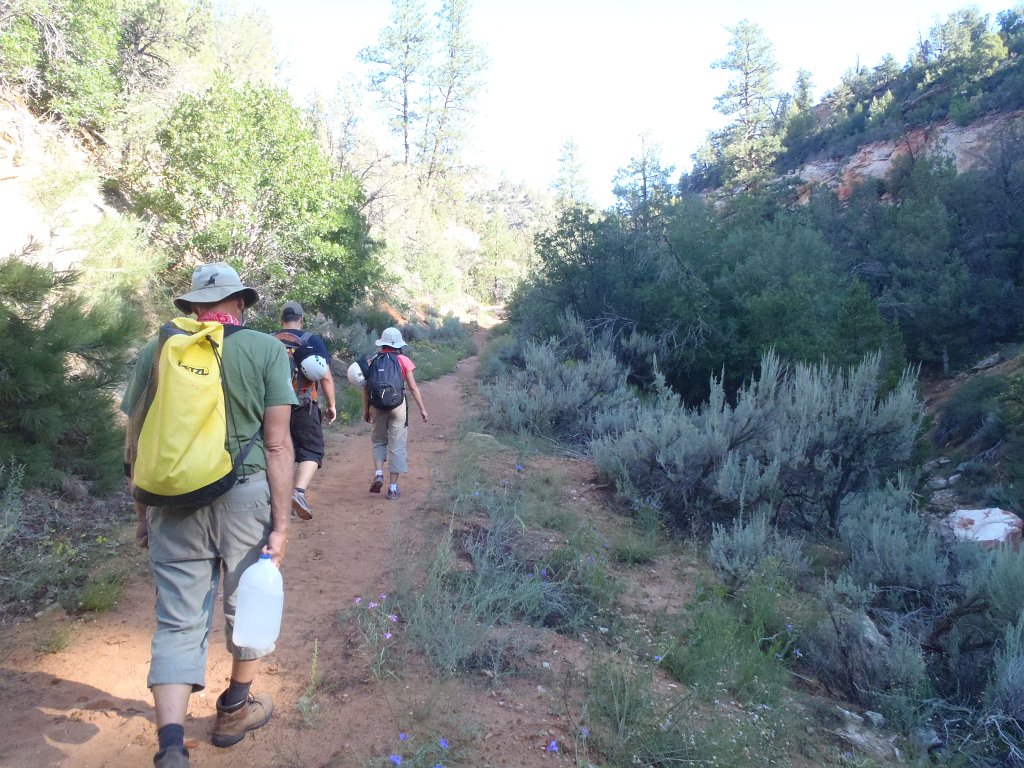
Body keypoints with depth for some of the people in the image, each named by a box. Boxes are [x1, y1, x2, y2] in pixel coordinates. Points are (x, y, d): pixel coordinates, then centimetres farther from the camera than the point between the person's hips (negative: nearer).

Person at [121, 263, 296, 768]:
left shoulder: (155, 351, 3)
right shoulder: (266, 350, -5)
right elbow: (277, 444, -10)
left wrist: (142, 514, 18)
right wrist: (281, 524, -6)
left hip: (173, 503, 2)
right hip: (245, 497, -2)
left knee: (178, 622, 10)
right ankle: (235, 711, 36)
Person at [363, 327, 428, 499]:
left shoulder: (373, 361, 4)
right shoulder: (403, 361, -1)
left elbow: (366, 387, 4)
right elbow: (413, 387, -3)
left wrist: (366, 410, 13)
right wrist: (422, 408, 4)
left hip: (377, 406, 2)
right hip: (398, 405, -2)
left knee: (379, 441, 20)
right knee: (397, 446, 5)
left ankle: (378, 473, -1)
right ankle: (393, 486, 8)